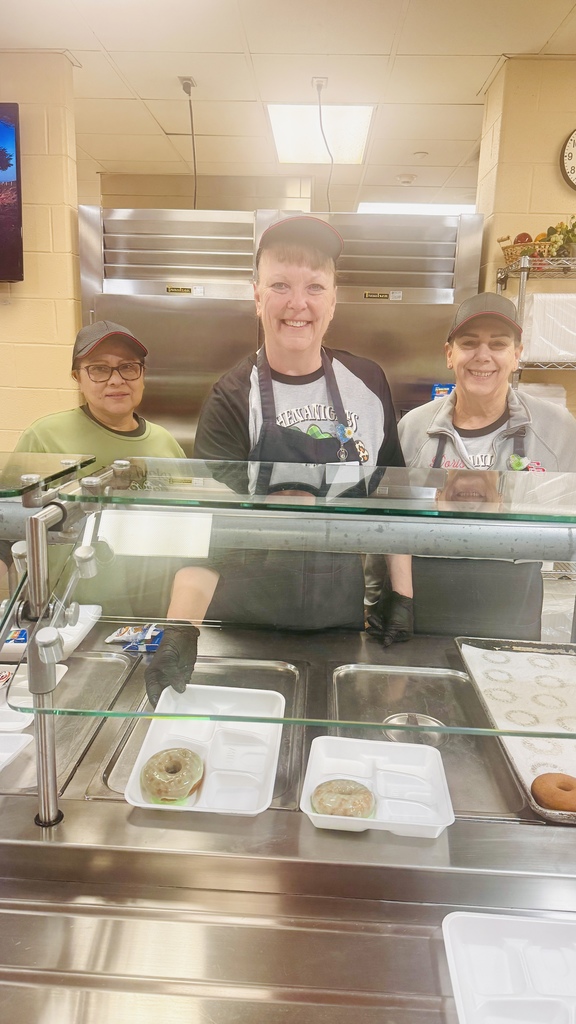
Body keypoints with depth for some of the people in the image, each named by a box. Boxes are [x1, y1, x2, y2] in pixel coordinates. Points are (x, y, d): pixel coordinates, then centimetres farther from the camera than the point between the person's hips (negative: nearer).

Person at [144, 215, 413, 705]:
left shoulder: (367, 383, -2)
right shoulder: (234, 398, -13)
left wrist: (403, 597, 4)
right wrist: (181, 631, -33)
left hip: (341, 615, 3)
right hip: (246, 623, -2)